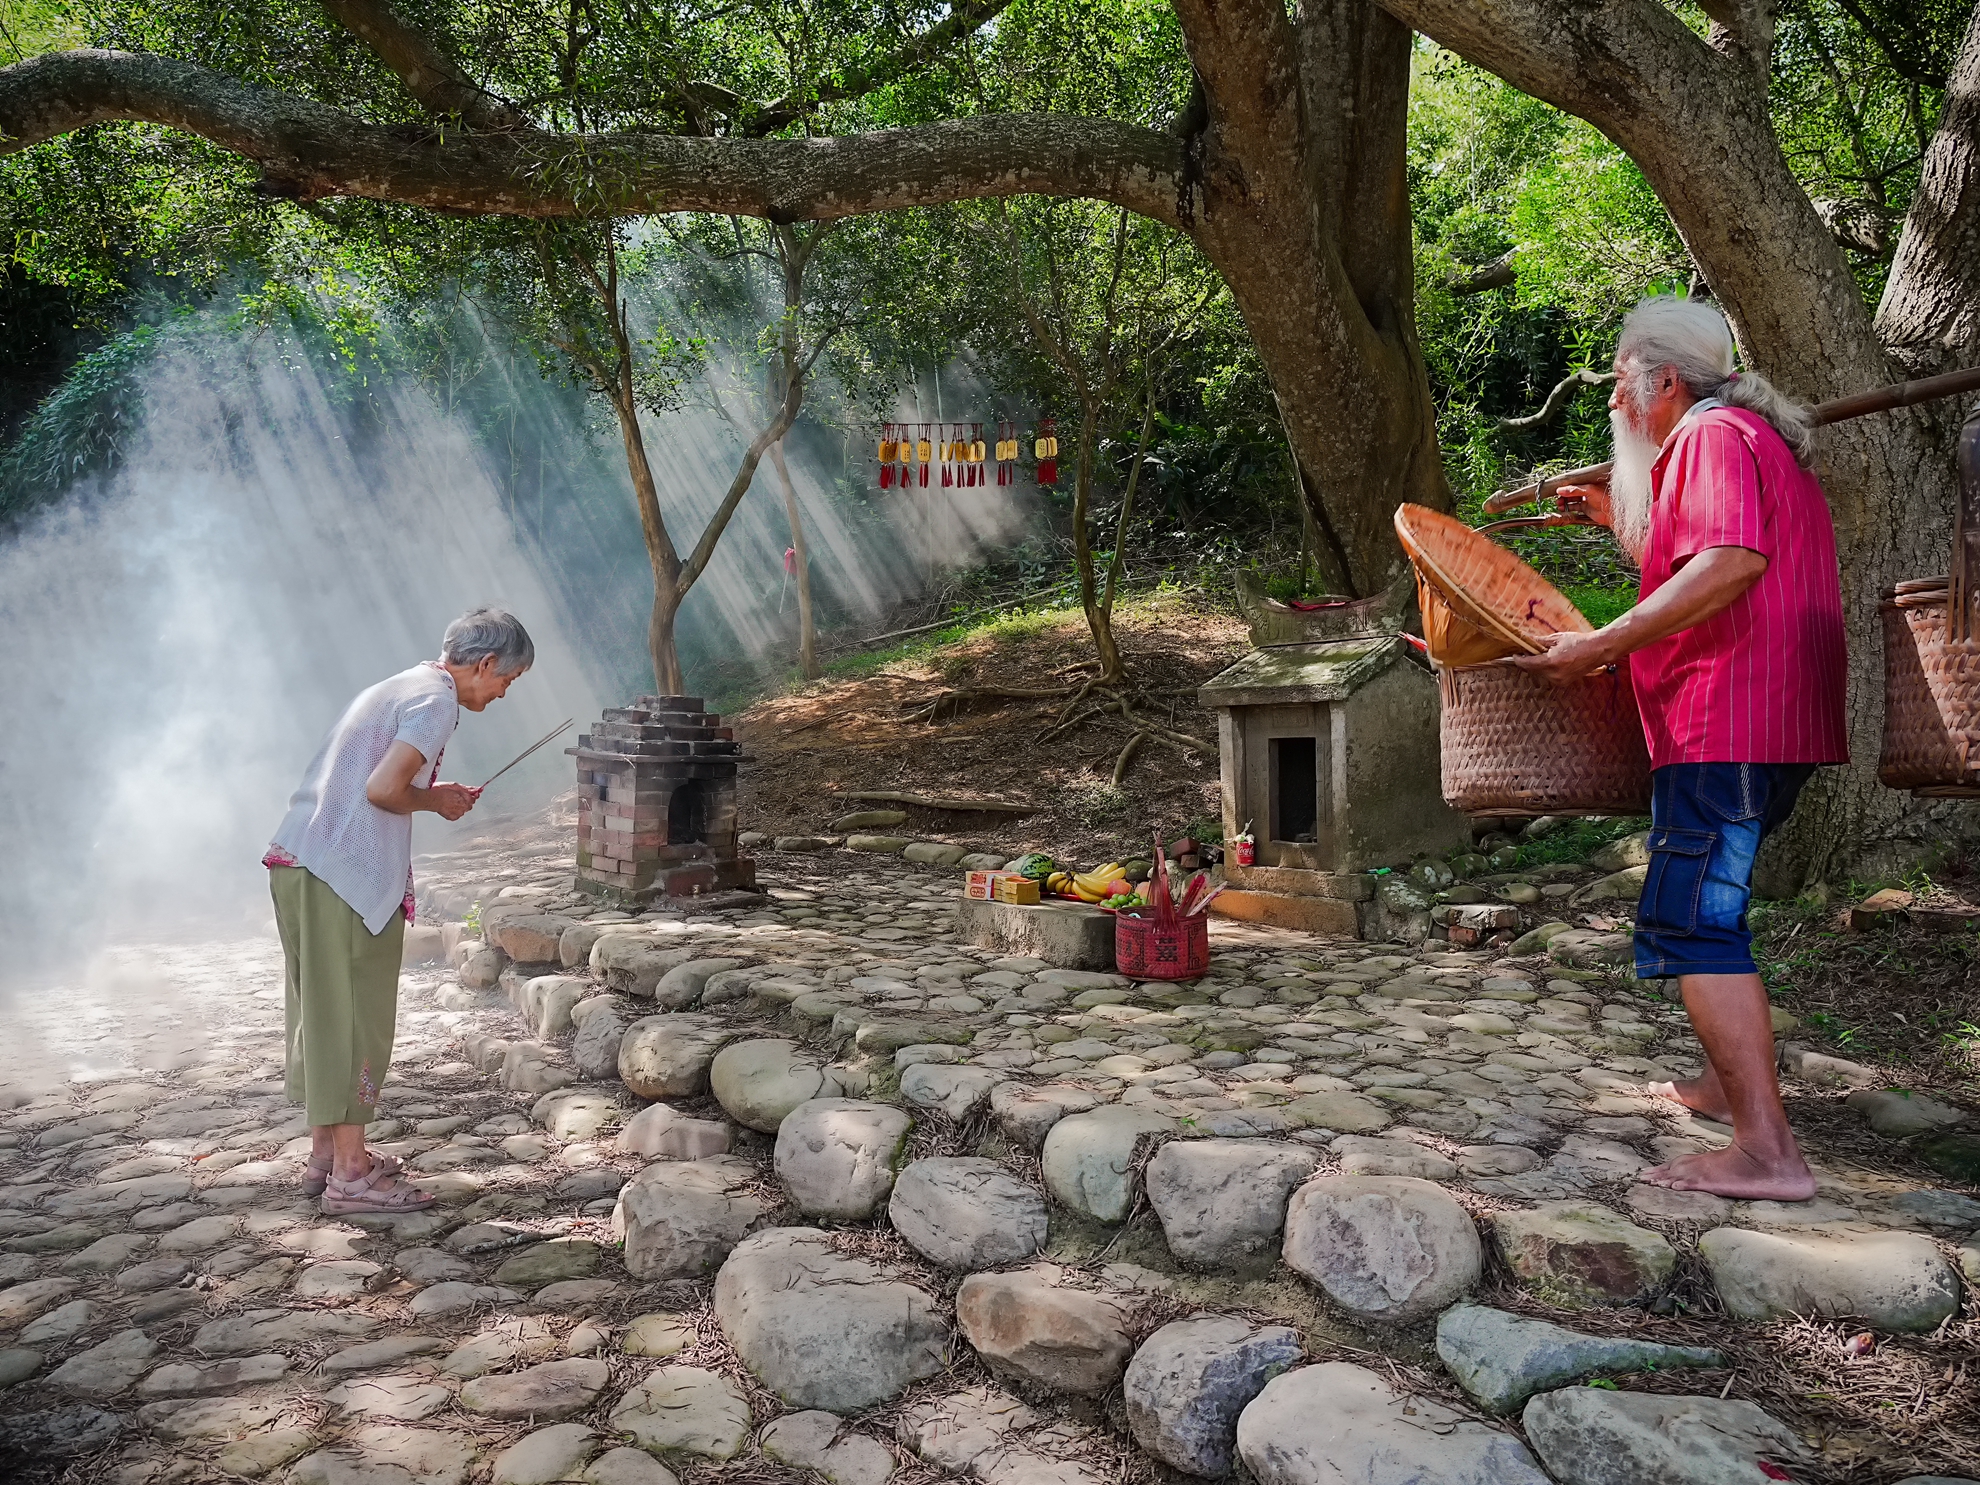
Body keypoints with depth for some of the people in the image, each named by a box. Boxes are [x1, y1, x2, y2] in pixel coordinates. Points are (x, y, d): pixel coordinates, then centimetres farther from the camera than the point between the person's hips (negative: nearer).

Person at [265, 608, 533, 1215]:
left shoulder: (402, 687, 19)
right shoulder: (436, 700, -11)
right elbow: (383, 789, -23)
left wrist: (434, 794, 15)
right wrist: (434, 801, -6)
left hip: (299, 864, 10)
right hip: (347, 878, -10)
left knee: (322, 1013, 16)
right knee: (354, 1019, -2)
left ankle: (325, 1151, 27)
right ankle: (350, 1175, 6)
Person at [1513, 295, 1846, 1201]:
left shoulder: (1713, 434, -8)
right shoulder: (1753, 436, 26)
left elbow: (1730, 564, -25)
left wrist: (1597, 646, -25)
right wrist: (1622, 521, 26)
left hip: (1725, 721, -11)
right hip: (1769, 722, 11)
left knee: (1692, 922, -14)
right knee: (1707, 906, 23)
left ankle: (1767, 1153, -16)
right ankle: (1726, 1083, 35)